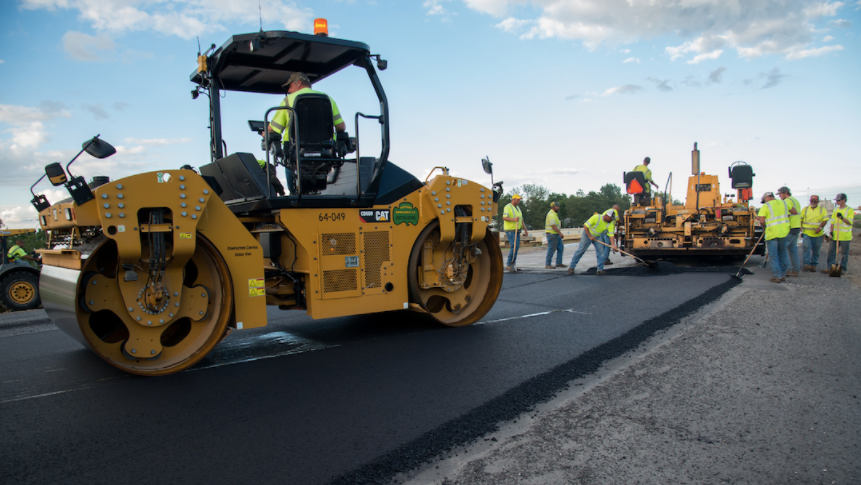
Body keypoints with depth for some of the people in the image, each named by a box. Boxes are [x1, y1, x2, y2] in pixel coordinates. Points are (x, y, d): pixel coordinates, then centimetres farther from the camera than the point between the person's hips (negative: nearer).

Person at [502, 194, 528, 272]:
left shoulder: (517, 208, 19)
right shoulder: (508, 207, -8)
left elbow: (521, 220, 22)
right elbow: (504, 218, -21)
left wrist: (525, 230, 16)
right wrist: (514, 219, -35)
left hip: (516, 231, 9)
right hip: (510, 230, -9)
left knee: (516, 247, 5)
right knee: (514, 246, -17)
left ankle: (513, 265, 10)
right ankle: (509, 264, -11)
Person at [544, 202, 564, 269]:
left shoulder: (555, 214, 18)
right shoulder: (551, 214, -16)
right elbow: (553, 226, -23)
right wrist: (560, 233, -23)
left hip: (556, 234, 11)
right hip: (552, 234, -11)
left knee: (560, 248, 10)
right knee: (551, 249, -7)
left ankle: (559, 263, 15)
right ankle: (547, 265, -2)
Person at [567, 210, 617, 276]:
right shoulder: (596, 217, -28)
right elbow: (585, 226, -23)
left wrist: (613, 245, -30)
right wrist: (590, 236, -24)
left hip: (597, 237, 5)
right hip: (587, 234, -5)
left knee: (601, 252, -7)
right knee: (580, 250, -3)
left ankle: (600, 270, 1)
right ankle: (571, 267, 6)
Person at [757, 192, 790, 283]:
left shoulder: (766, 206, -6)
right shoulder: (784, 203, 11)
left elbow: (762, 221, -11)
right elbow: (787, 217, 13)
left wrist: (763, 224, 8)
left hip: (772, 233, -5)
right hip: (784, 231, 5)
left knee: (773, 256, 0)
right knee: (782, 253, 16)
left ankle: (777, 276, -1)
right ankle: (783, 274, 21)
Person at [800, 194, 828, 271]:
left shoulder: (822, 210, 6)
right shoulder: (805, 209, 9)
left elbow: (825, 220, -3)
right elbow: (800, 219, 10)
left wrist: (820, 227, -20)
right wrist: (800, 227, -4)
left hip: (818, 234, 1)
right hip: (806, 233, 0)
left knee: (816, 250, 6)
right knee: (806, 247, -17)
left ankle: (813, 265, 16)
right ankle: (806, 264, -16)